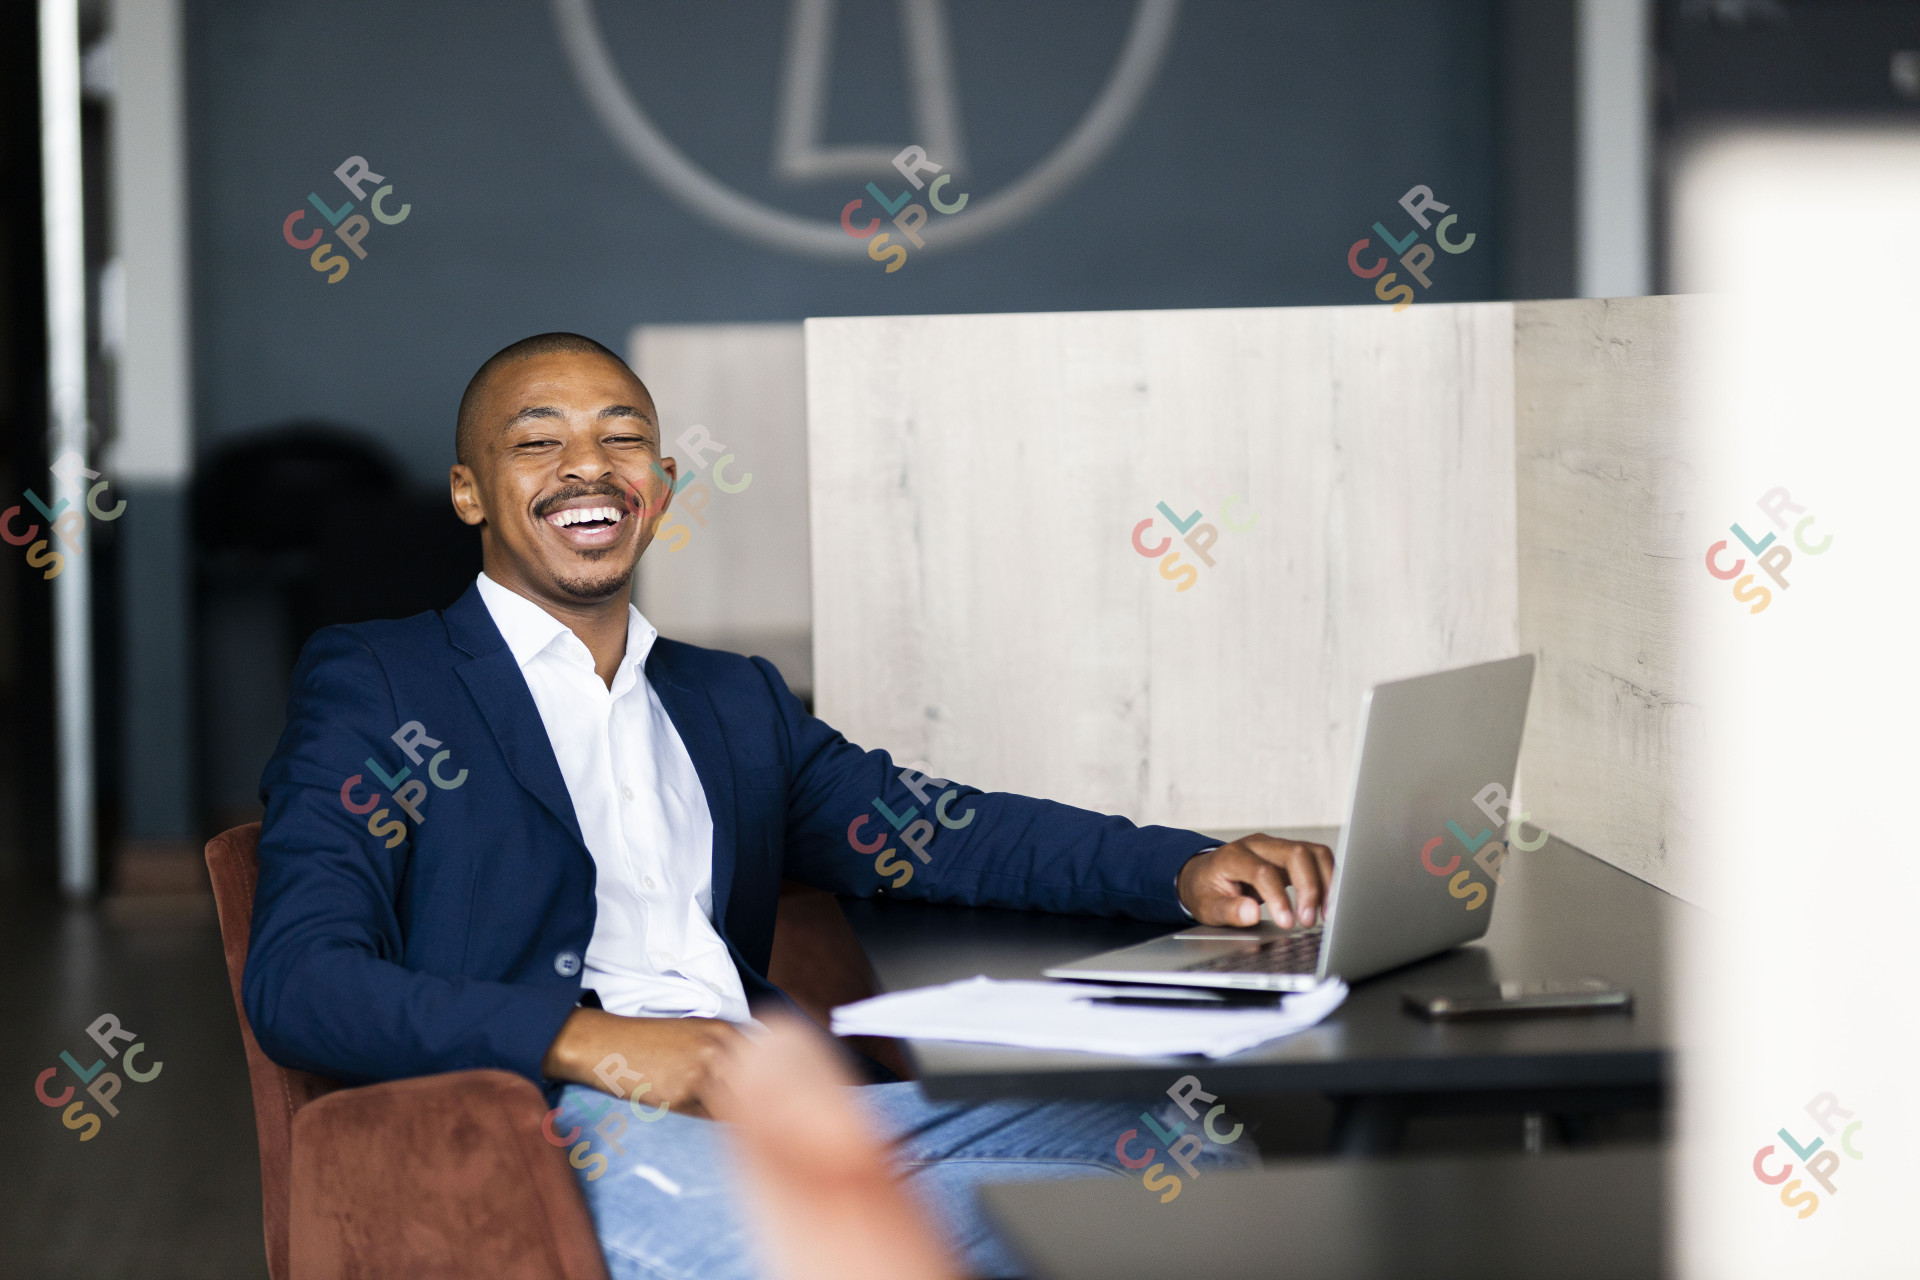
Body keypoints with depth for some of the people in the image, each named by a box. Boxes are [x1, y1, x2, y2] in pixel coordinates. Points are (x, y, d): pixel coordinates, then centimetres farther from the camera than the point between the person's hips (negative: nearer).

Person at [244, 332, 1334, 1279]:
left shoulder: (736, 701, 29)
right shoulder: (374, 682, 11)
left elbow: (936, 831, 16)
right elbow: (296, 984, -2)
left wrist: (1185, 871, -4)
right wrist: (590, 1043, -17)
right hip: (554, 1131, -6)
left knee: (1195, 1152, -18)